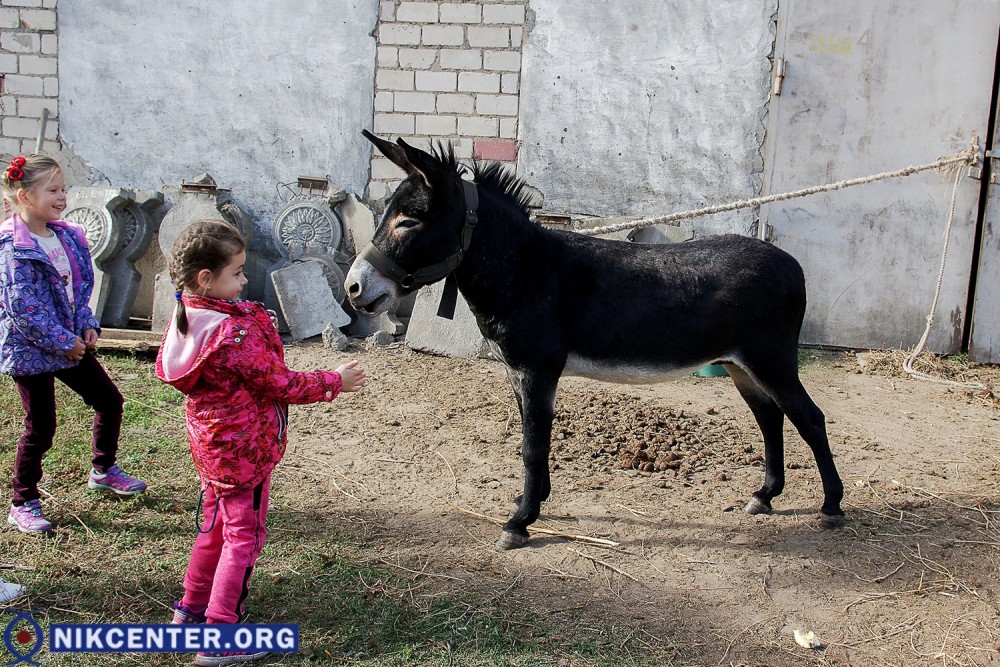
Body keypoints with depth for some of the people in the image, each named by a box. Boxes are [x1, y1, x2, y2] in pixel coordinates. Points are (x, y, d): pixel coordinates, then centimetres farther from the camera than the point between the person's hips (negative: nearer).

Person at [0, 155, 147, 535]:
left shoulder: (67, 237, 6)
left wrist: (87, 325, 1)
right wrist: (62, 342, -19)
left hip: (71, 343, 8)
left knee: (109, 400, 13)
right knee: (40, 428, 0)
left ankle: (103, 470, 35)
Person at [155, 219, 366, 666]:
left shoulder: (185, 321, -1)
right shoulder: (237, 332, -27)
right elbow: (282, 385, -21)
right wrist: (335, 381, -8)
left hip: (210, 441, 9)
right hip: (244, 448, -9)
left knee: (215, 525, 25)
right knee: (243, 535, 3)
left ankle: (192, 608, 40)